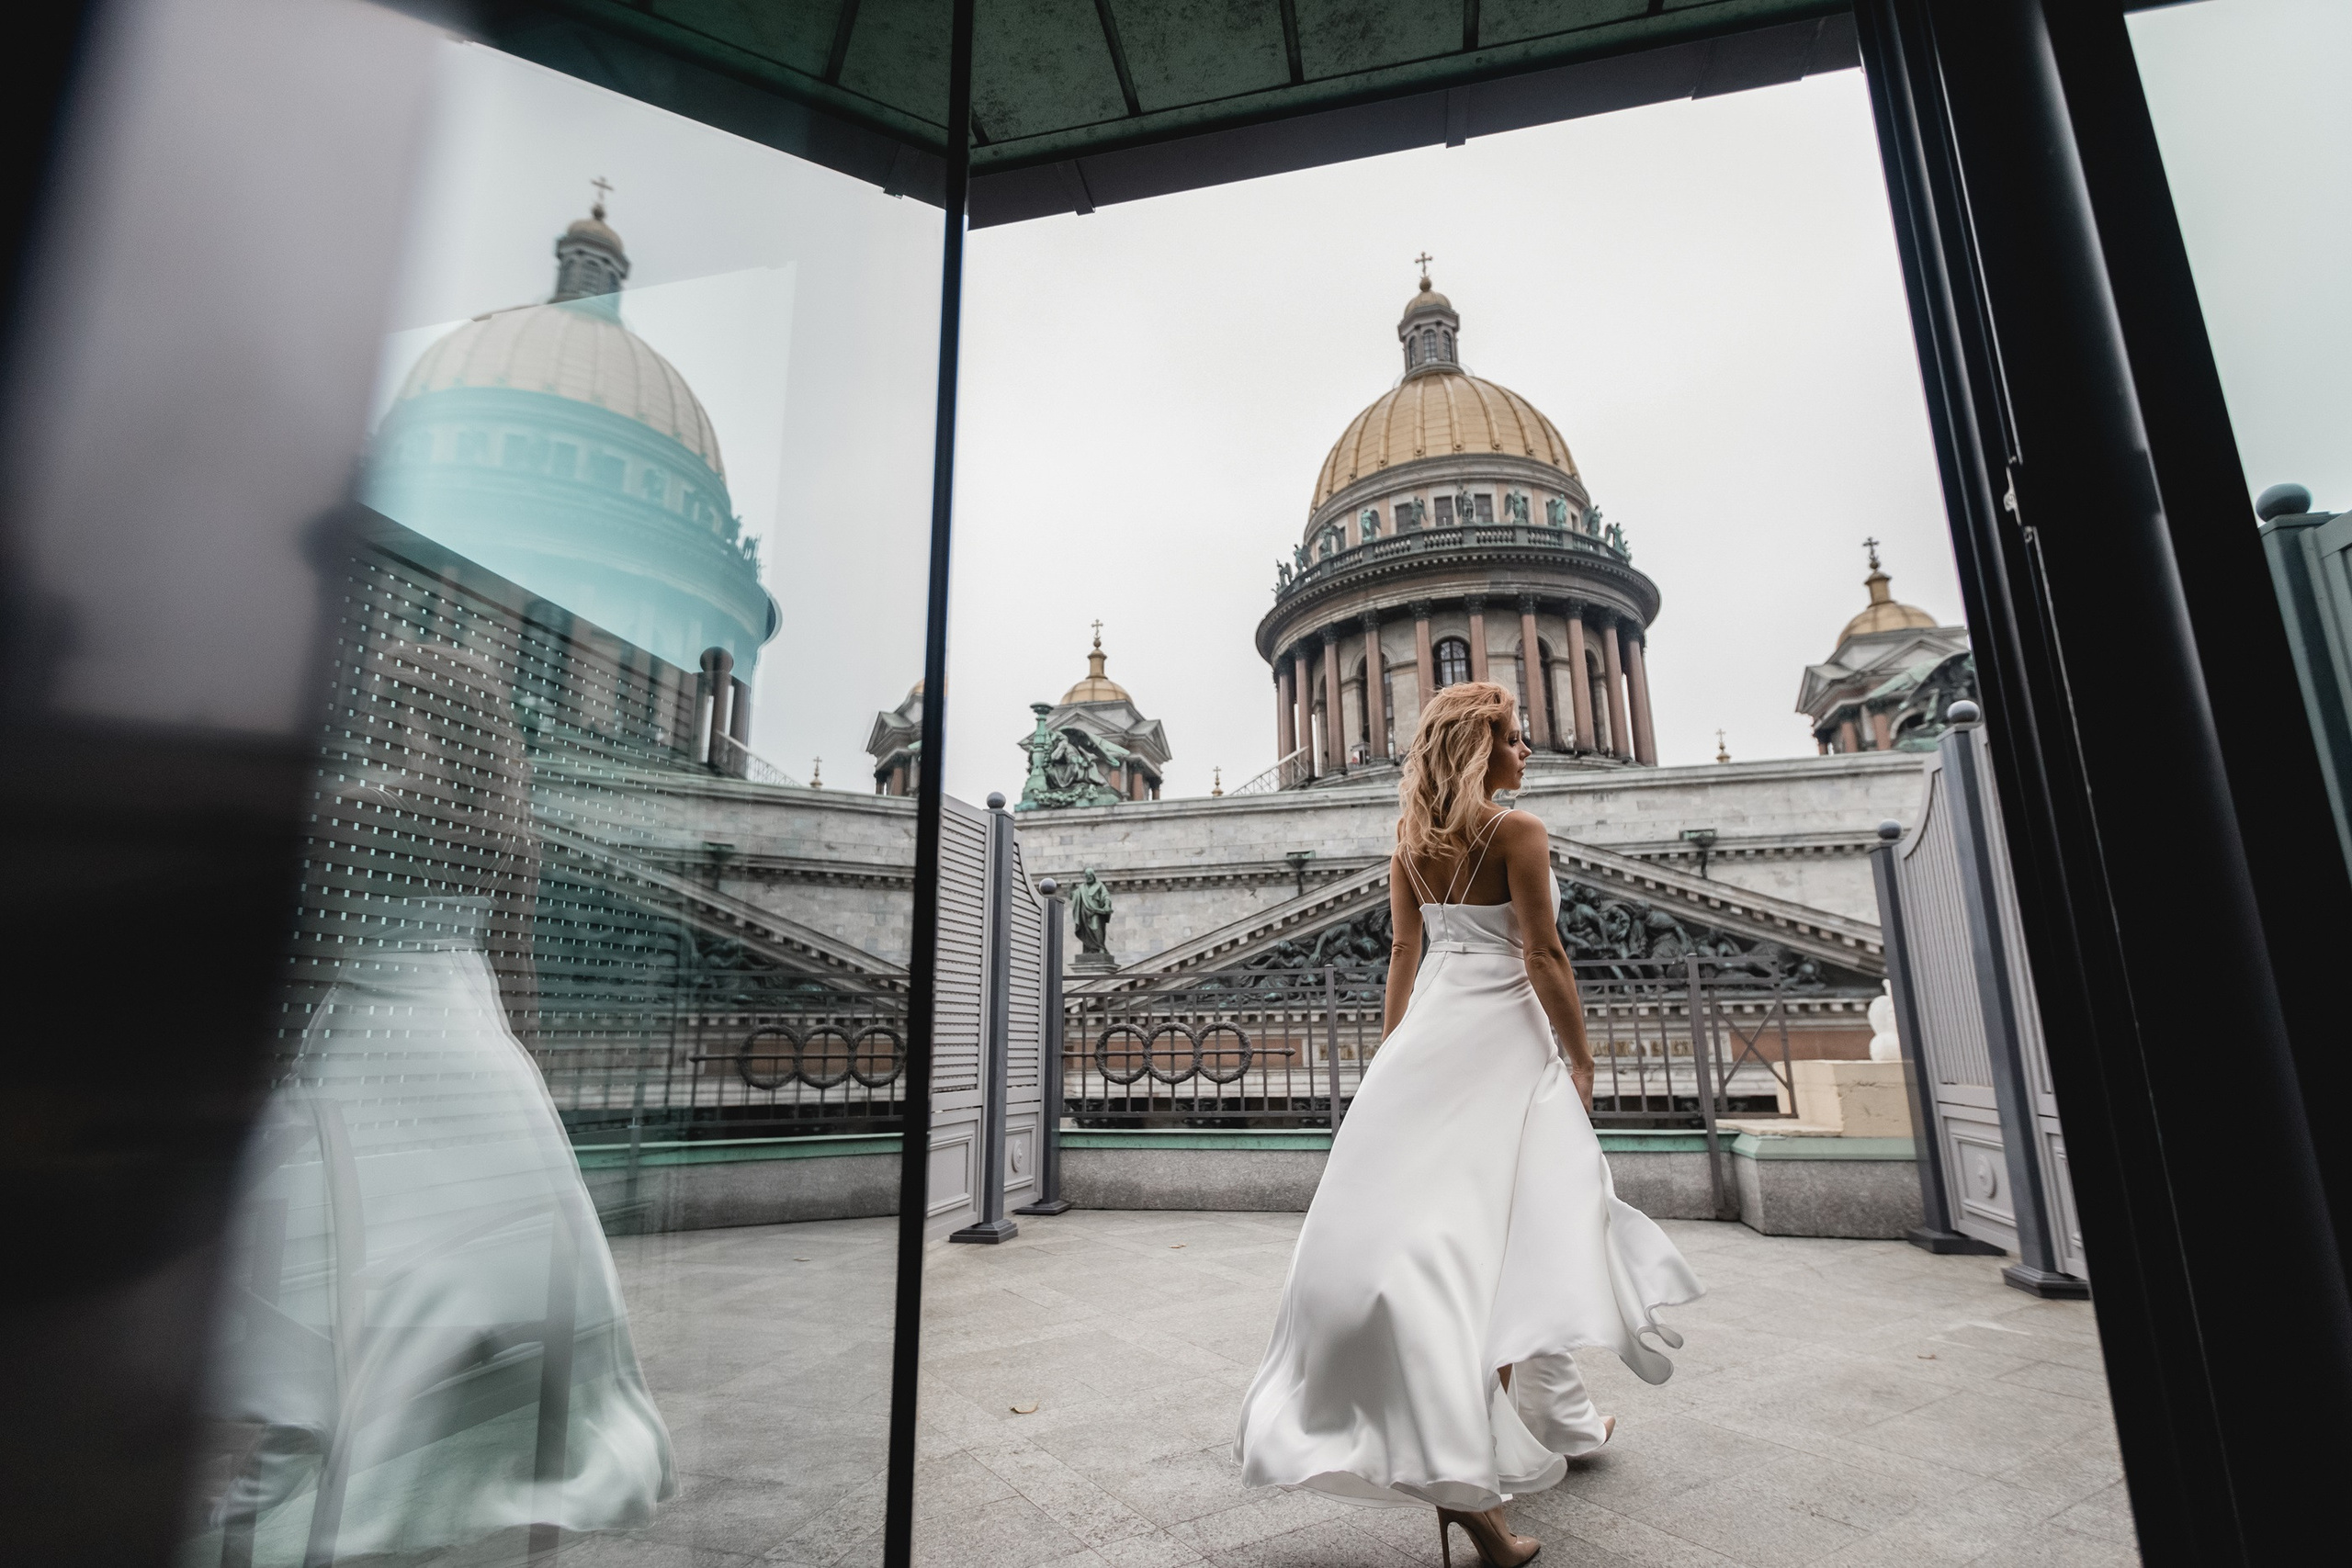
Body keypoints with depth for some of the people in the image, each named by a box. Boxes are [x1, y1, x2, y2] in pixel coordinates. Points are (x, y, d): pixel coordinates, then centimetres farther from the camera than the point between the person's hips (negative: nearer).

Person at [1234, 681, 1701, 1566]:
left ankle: (1557, 1417, 34)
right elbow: (1543, 956, -14)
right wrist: (1580, 1057, -5)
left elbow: (1403, 954, 10)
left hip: (1431, 1029, 7)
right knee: (1501, 1232, -1)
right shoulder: (1516, 831, -11)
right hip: (1500, 1034, -7)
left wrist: (1396, 1053, 15)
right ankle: (1466, 1478, 0)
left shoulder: (1412, 842, 8)